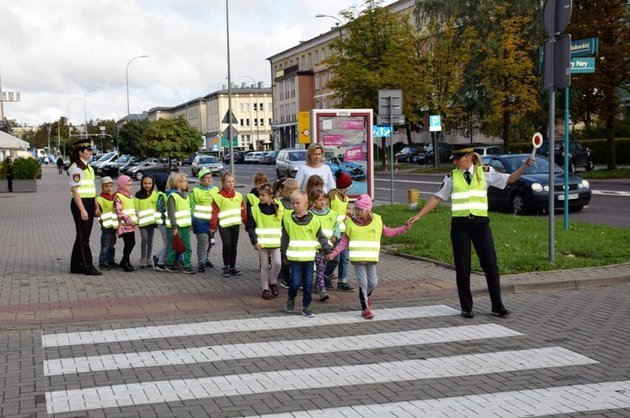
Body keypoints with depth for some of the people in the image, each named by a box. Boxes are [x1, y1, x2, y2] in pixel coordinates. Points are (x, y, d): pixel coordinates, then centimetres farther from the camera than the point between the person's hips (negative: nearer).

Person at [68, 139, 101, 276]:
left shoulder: (88, 167, 15)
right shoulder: (76, 168, -13)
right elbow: (75, 191, -18)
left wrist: (96, 206, 18)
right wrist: (82, 210, -22)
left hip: (89, 204, 9)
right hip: (80, 204, -9)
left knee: (82, 237, 13)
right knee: (83, 237, -2)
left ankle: (76, 266, 20)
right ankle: (88, 267, 3)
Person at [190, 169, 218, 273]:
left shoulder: (215, 190, 12)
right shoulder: (195, 191, 0)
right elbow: (191, 207, 1)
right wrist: (191, 221, -4)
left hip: (211, 220, 4)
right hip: (200, 220, -4)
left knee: (209, 241, 11)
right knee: (203, 241, -12)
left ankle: (205, 259, 30)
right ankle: (201, 263, -6)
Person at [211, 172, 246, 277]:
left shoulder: (238, 195, 9)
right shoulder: (218, 196, -6)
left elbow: (243, 211, 13)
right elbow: (215, 212, -7)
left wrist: (247, 223, 13)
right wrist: (213, 226, -8)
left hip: (235, 224, 5)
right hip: (224, 225, -5)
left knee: (234, 246, 9)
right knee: (227, 244, -14)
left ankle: (232, 267, 19)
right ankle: (226, 267, 1)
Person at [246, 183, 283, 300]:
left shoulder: (279, 209, 0)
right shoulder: (255, 209, -4)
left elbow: (284, 226, 9)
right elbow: (250, 227, -3)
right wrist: (254, 241, -11)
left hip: (276, 242, 1)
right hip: (262, 242, -1)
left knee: (277, 263, -9)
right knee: (264, 266, 4)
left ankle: (272, 282, 17)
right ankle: (265, 289, 15)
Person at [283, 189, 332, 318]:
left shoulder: (313, 219, -1)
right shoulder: (287, 218, 0)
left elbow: (321, 237, 8)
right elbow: (285, 237, 10)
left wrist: (328, 250, 1)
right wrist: (284, 254, 10)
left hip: (309, 257, 1)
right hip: (294, 257, -1)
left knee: (308, 283, 5)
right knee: (295, 282, -3)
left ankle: (306, 306, 17)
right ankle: (291, 298, 26)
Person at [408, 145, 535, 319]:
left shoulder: (485, 172, 6)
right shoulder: (451, 177, 7)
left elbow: (509, 179, 12)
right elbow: (438, 197, 9)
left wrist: (524, 166, 0)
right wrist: (419, 215, 5)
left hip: (480, 222, 0)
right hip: (460, 224, 0)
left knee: (490, 264, -2)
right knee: (462, 267, 2)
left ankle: (497, 306, 9)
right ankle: (466, 308, 15)